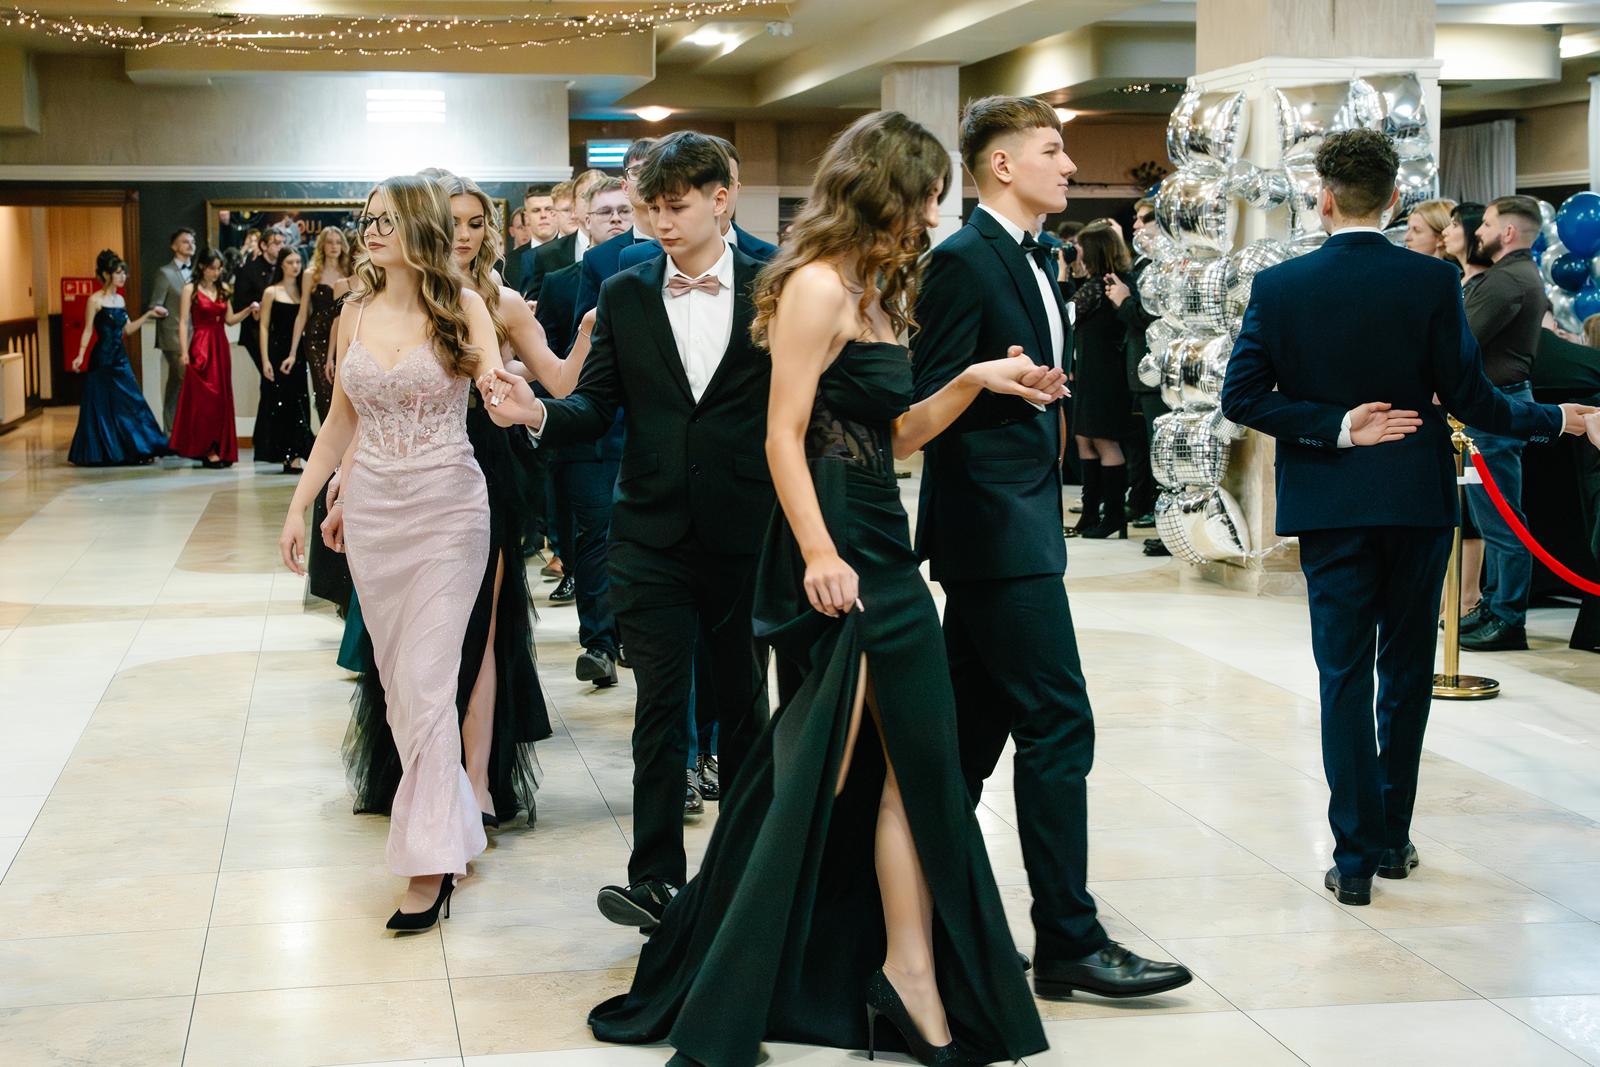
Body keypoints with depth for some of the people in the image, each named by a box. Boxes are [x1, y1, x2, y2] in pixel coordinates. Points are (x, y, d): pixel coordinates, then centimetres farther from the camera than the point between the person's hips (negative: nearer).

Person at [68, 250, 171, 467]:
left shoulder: (120, 300, 12)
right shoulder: (95, 300, -8)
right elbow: (88, 330, -9)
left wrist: (149, 315, 14)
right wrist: (81, 355, -18)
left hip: (120, 358, 7)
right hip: (102, 360, -7)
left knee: (131, 403, 3)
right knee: (102, 406, -1)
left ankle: (133, 449, 8)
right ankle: (102, 452, 7)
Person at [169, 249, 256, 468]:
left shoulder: (222, 290, 13)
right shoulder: (191, 289, -1)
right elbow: (183, 322, -6)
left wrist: (248, 310, -2)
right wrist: (185, 351, -14)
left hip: (221, 347, 5)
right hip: (201, 347, -5)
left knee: (222, 398, 5)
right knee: (205, 398, -6)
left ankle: (221, 450, 10)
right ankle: (207, 450, -3)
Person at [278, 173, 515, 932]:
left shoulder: (461, 306, -5)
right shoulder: (356, 311, 7)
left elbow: (497, 394, -15)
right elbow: (340, 422, 14)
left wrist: (508, 397, -39)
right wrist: (299, 506, 10)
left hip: (447, 507, -5)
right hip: (371, 508, 5)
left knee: (425, 681, -8)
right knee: (397, 678, 9)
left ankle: (428, 862, -3)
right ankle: (449, 829, 24)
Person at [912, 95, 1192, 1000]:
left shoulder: (1029, 263, 18)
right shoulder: (965, 259, -12)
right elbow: (931, 400, -15)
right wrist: (1004, 384, -27)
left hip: (1019, 525, 10)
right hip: (997, 527, -10)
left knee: (975, 724, 13)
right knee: (1058, 723, -9)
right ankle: (1069, 940, -3)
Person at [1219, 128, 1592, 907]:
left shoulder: (1279, 287, -5)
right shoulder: (1431, 282, -8)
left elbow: (1242, 396, -9)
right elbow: (1469, 397, -6)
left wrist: (1335, 428, -6)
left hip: (1330, 503, 0)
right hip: (1417, 499, 0)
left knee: (1345, 675, 4)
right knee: (1406, 671, 14)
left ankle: (1355, 856, 2)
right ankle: (1391, 838, 23)